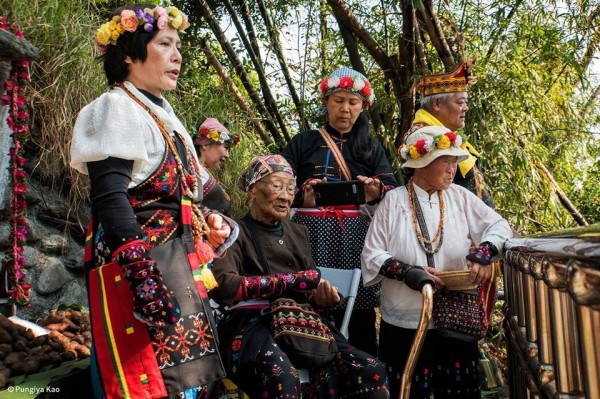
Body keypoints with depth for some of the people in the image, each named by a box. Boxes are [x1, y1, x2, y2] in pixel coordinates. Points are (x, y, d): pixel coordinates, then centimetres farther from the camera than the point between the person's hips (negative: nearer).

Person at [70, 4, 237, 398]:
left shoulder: (162, 113, 20)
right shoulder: (116, 108, -7)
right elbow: (110, 197, -20)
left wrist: (210, 222, 17)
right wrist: (144, 273, -29)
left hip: (178, 265, 9)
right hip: (138, 267, -9)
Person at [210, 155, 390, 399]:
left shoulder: (297, 233, 24)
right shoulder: (236, 232, 5)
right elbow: (222, 286, -13)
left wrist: (324, 296, -7)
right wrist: (292, 281, -11)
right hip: (251, 322, -5)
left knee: (370, 371, -18)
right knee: (282, 377, -38)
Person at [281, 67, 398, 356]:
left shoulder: (372, 148, 18)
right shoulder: (303, 142, 12)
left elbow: (394, 190, 6)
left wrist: (377, 192, -18)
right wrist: (302, 195, -18)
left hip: (355, 237, 2)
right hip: (312, 233, -1)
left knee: (358, 311, -6)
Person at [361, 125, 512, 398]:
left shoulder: (459, 197, 4)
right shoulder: (394, 200, -5)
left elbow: (499, 225, 2)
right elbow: (371, 255, -6)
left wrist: (483, 254, -17)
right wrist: (407, 271, -22)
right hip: (406, 323, -3)